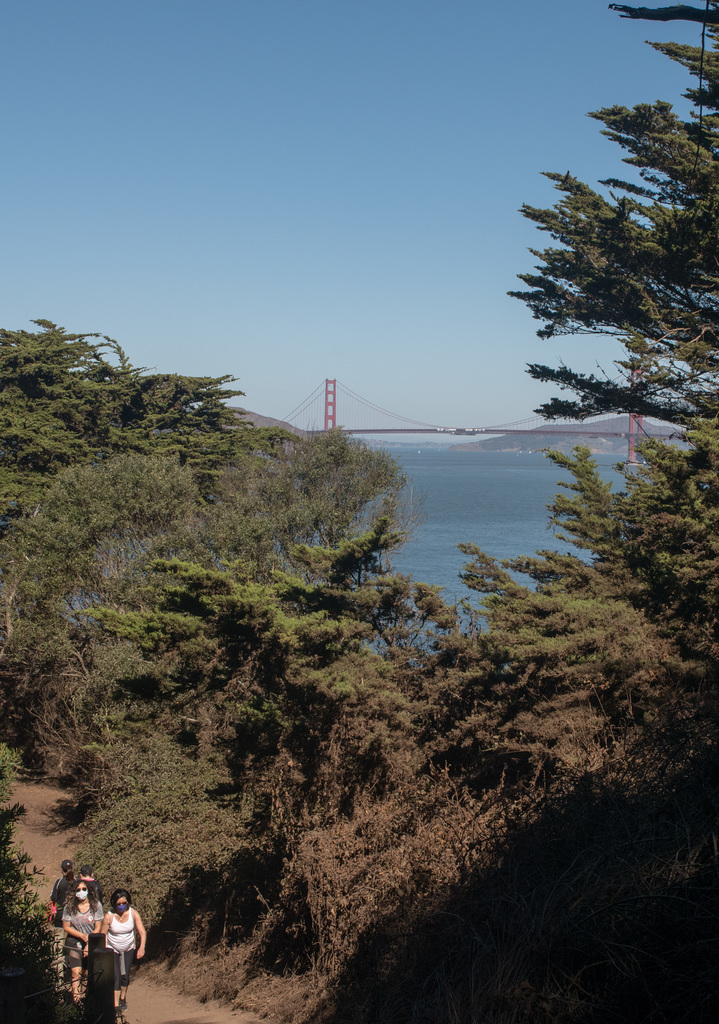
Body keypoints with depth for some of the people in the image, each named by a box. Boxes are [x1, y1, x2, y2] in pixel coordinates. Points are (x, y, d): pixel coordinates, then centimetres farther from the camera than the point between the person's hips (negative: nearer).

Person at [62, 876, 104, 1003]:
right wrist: (83, 936, -13)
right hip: (74, 941, -1)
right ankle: (76, 1000, -14)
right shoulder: (69, 907, -7)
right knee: (76, 972, -15)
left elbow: (98, 928, -4)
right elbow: (66, 927, -3)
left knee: (89, 973, 3)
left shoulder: (96, 905, -7)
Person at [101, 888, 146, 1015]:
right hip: (113, 949, -2)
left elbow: (142, 931, -16)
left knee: (125, 975, 5)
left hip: (129, 949, 2)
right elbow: (103, 934, -12)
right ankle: (116, 1005, -10)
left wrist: (141, 948, -28)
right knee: (116, 976, -12)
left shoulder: (133, 913, -17)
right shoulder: (109, 916, -22)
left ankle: (123, 998, 30)